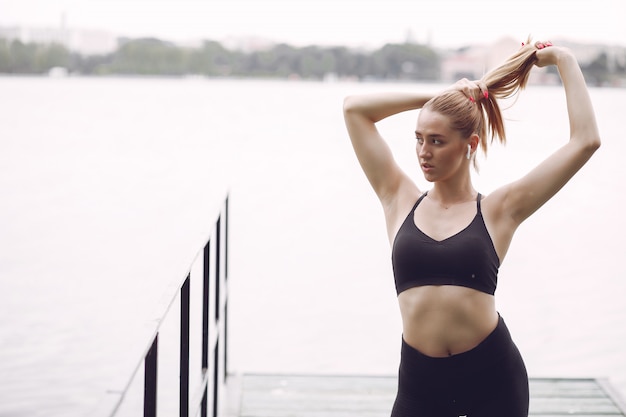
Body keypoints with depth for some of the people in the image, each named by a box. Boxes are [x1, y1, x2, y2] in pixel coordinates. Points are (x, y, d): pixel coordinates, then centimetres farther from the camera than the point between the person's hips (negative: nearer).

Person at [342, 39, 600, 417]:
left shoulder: (499, 210, 1)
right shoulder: (400, 201, 6)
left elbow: (586, 141, -2)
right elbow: (354, 108, 7)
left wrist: (565, 61, 5)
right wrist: (438, 97, 8)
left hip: (493, 376, -1)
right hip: (420, 382, 1)